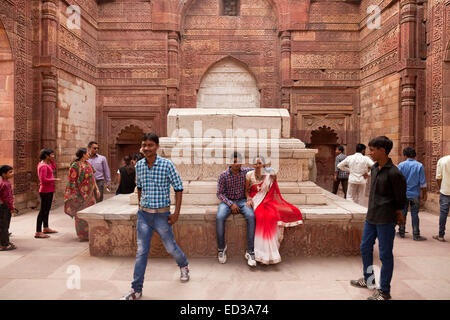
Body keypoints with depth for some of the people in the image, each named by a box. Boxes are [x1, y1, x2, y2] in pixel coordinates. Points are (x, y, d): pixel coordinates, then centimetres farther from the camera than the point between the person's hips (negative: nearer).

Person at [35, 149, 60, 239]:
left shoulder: (46, 164, 9)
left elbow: (53, 167, 23)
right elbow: (43, 180, -26)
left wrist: (50, 160, 10)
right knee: (43, 211, -6)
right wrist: (54, 179, -18)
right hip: (45, 191, -10)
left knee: (47, 209, 19)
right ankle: (38, 232, 0)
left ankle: (46, 228, 32)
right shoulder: (43, 166, -19)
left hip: (49, 190, 10)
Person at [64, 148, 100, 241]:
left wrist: (96, 189, 15)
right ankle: (83, 235, 9)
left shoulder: (87, 164, 11)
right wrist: (75, 195, -17)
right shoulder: (75, 165, -12)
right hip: (81, 193, -8)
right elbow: (72, 181, -14)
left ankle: (89, 233, 24)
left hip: (90, 193, 8)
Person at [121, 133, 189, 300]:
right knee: (141, 252, 5)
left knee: (170, 247, 13)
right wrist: (140, 206, 15)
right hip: (143, 214, 3)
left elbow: (178, 188, -8)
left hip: (162, 214, -3)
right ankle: (136, 289, 16)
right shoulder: (139, 165, 1)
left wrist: (176, 213, -11)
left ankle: (184, 266, 43)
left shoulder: (167, 164, -13)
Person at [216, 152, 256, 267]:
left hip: (242, 201, 1)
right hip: (227, 201, -1)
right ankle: (221, 248, -9)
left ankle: (250, 252, -23)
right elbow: (220, 193, -2)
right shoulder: (223, 175, -4)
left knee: (251, 216, -30)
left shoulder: (246, 172, 1)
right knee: (219, 217, -31)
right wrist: (230, 204, -15)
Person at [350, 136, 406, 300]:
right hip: (371, 217, 8)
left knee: (385, 254, 4)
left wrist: (397, 213, 0)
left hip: (385, 220, -8)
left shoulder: (394, 173, -18)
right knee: (365, 248, 19)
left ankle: (384, 291, 19)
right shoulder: (375, 168, 7)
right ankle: (368, 279, 39)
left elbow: (400, 199, -10)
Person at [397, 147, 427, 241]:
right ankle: (416, 235, 10)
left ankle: (401, 232, 19)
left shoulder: (401, 165, -6)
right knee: (414, 214, 5)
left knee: (402, 213, 11)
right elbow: (423, 183, -5)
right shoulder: (419, 166, -6)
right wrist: (424, 194, 5)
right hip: (415, 194, 0)